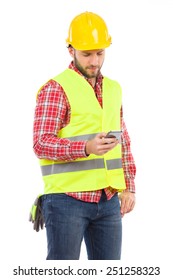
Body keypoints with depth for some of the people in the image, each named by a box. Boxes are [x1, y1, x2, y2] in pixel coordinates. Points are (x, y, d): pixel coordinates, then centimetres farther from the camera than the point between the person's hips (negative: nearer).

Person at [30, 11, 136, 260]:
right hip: (67, 199, -6)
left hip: (107, 201, 7)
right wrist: (86, 148, -33)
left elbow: (123, 141, 19)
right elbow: (42, 144, -18)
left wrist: (129, 187, 9)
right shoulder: (55, 89, -9)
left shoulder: (112, 89, 14)